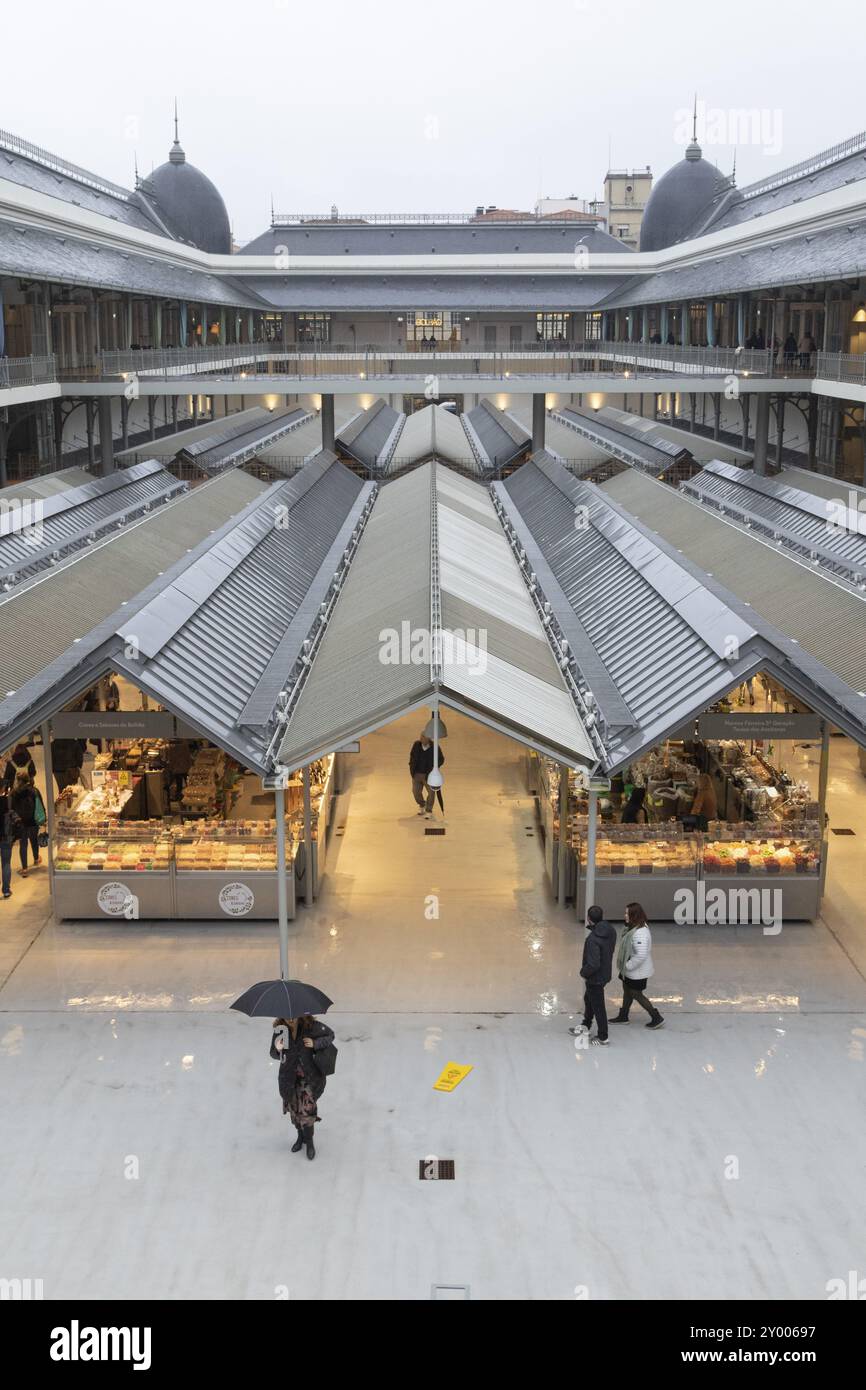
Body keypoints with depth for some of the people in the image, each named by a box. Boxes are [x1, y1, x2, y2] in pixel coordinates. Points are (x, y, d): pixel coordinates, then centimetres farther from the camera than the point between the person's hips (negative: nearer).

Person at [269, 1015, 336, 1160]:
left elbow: (330, 1036, -3)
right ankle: (300, 1136, 41)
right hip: (290, 1076, 3)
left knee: (306, 1110, -7)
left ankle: (309, 1141, 18)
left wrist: (315, 1043, -21)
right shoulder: (280, 1029, -12)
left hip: (309, 1076, -3)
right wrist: (277, 1049, -28)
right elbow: (274, 1055, -4)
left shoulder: (311, 1025, -18)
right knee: (294, 1109, 15)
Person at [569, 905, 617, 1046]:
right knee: (588, 999, 29)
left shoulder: (593, 939, -34)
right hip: (605, 973, 9)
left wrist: (583, 973, -14)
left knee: (598, 1007, 9)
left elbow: (593, 964, -32)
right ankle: (585, 1026, 49)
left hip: (595, 978, -9)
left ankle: (602, 1038, 25)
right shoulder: (610, 931, -8)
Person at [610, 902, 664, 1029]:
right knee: (627, 991, 23)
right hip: (630, 970, 10)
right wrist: (625, 966, 12)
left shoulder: (640, 933, -33)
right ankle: (623, 1016, 41)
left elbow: (641, 955, -37)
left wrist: (628, 966, -25)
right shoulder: (632, 928, -1)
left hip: (637, 972, -10)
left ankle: (657, 1018, 20)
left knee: (637, 995, 7)